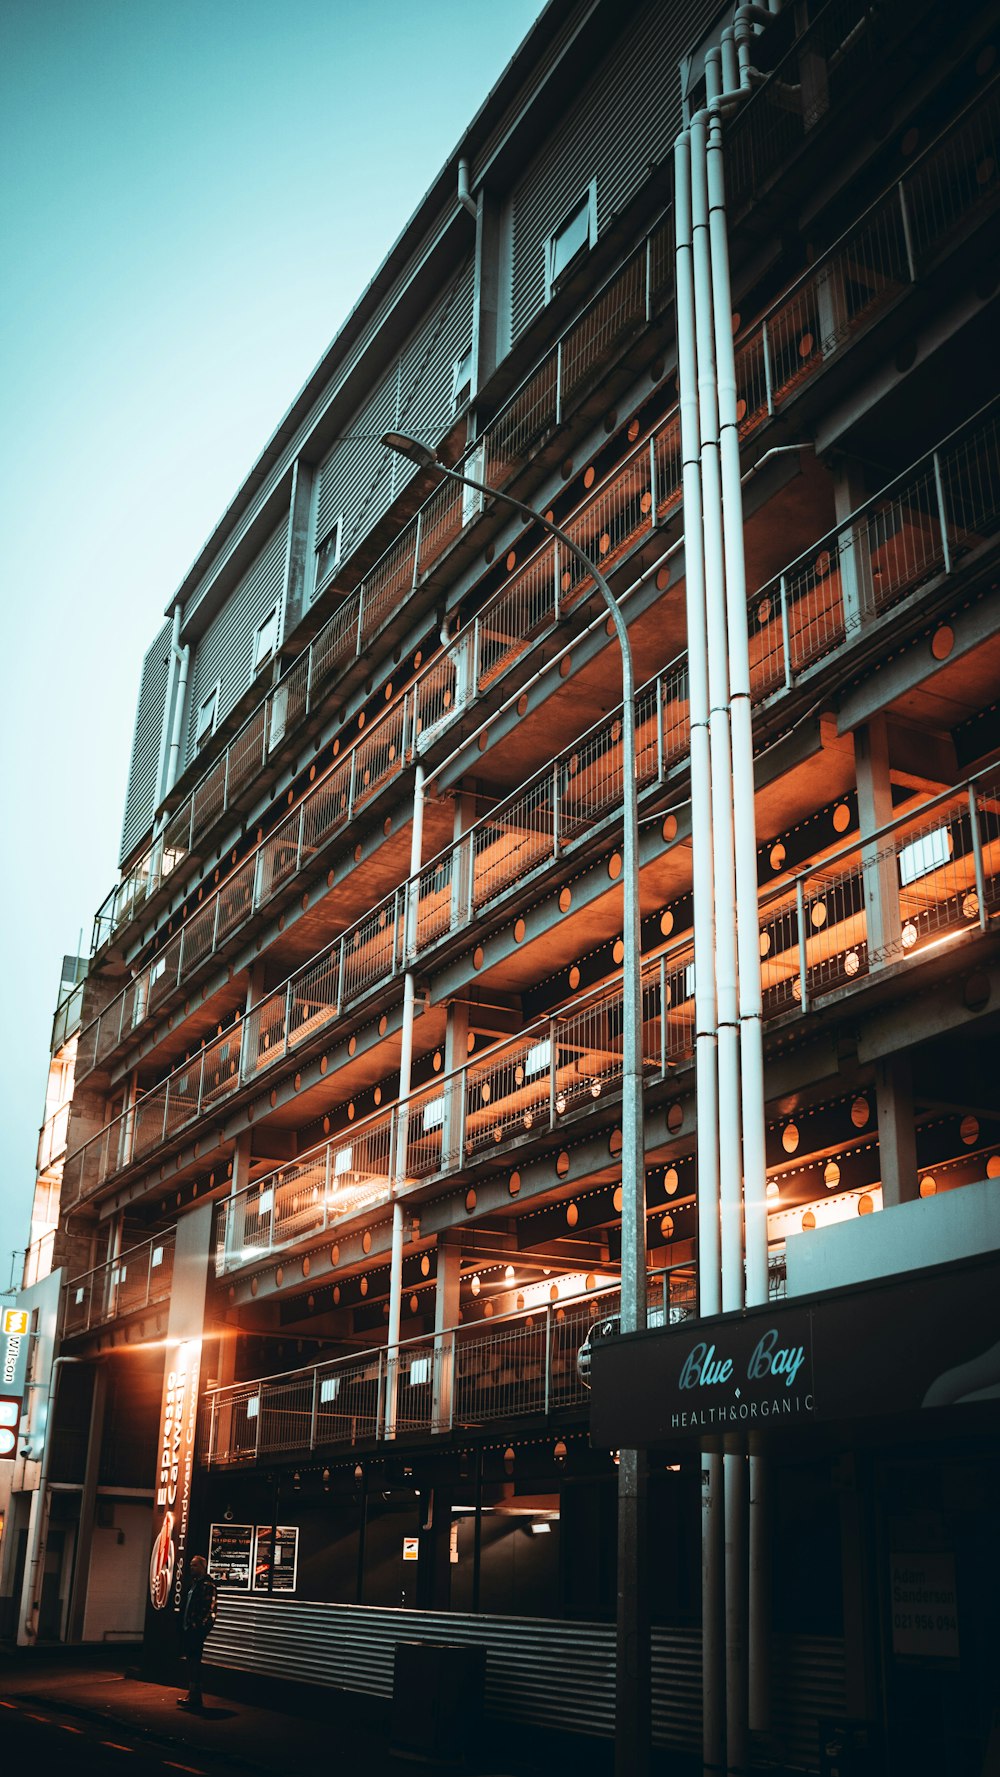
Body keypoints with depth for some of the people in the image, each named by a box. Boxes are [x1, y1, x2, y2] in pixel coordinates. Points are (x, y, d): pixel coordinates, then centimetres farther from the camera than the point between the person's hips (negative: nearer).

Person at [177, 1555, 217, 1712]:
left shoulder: (207, 1585, -13)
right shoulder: (194, 1583, 16)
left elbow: (208, 1608, -19)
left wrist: (198, 1626, -21)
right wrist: (184, 1625, 15)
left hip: (198, 1629, -10)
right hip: (188, 1628, 10)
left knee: (194, 1661, -7)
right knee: (190, 1661, 13)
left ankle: (195, 1697, -2)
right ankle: (192, 1695, 21)